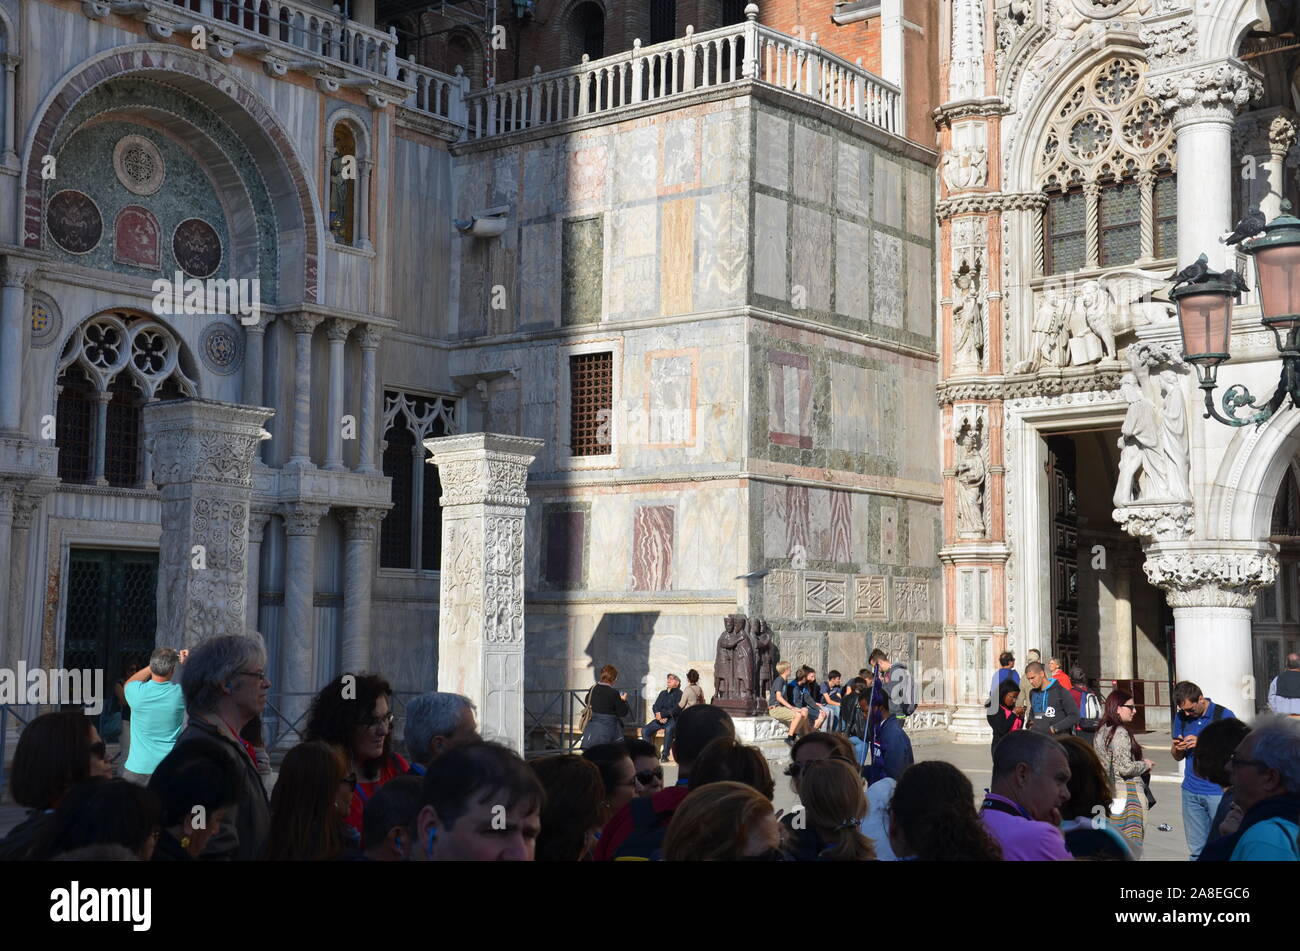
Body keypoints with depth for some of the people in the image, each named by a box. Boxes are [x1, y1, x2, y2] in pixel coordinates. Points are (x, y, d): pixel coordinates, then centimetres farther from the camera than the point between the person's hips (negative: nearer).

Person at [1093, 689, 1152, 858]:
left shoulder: (1101, 732, 11)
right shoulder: (1121, 733, -15)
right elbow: (1125, 767, -19)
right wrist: (1145, 765, -2)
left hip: (1109, 792, 9)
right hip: (1126, 791, -9)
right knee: (1132, 843, -5)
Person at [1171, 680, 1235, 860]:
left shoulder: (1224, 715, -6)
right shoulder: (1181, 717, 8)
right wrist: (1178, 748, -6)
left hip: (1219, 792, -4)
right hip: (1191, 791, 4)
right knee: (1196, 849, 7)